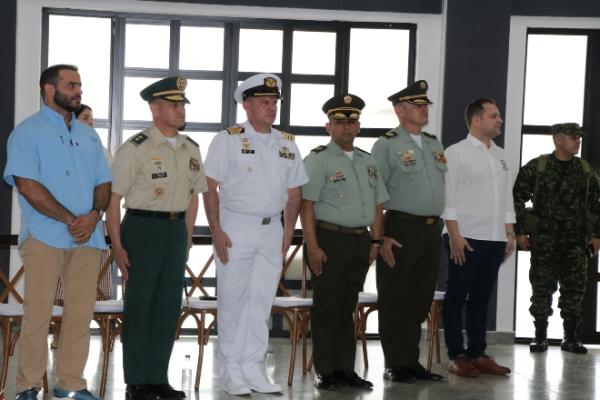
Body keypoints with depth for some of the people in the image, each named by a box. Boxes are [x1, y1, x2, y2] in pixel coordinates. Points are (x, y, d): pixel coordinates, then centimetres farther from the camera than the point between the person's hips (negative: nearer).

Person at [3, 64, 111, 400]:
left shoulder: (89, 135, 18)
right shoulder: (28, 132, 0)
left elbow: (104, 183, 15)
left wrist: (93, 215, -6)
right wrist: (69, 219, -14)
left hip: (87, 238, 5)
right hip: (45, 237, -5)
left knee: (81, 312, 4)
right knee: (38, 312, -3)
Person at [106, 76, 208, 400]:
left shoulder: (191, 150, 10)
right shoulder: (135, 149, -10)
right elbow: (113, 199, -10)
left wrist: (186, 238, 14)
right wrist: (117, 246, -14)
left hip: (176, 230, 6)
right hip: (143, 228, -6)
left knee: (169, 306, 8)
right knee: (139, 306, 0)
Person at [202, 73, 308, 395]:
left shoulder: (287, 144, 11)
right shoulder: (228, 140, -4)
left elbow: (294, 192, 15)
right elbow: (210, 188, -7)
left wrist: (289, 230, 5)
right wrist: (216, 231, -13)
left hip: (272, 229, 5)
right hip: (236, 227, -5)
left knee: (262, 302, 8)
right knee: (233, 301, 1)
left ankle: (253, 369, 17)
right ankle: (231, 372, 10)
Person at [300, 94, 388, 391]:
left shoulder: (368, 162, 15)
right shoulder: (318, 160, -5)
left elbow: (377, 204, 18)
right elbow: (306, 205, -11)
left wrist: (375, 241, 9)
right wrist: (313, 247, -17)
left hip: (360, 242, 6)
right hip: (329, 240, -6)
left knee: (347, 308, 12)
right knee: (326, 308, 1)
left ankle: (346, 369, 19)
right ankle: (326, 372, 10)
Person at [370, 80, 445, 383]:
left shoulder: (435, 144, 15)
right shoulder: (386, 145, -5)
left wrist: (440, 224, 15)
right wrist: (381, 237, -15)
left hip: (432, 230, 7)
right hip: (401, 228, -6)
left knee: (421, 299, 10)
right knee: (394, 300, 0)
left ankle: (412, 361, 19)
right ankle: (395, 364, 8)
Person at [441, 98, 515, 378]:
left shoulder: (500, 155, 15)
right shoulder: (456, 153, -4)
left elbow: (506, 197, 18)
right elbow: (448, 197, -9)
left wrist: (510, 233, 11)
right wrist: (454, 235, -15)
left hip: (494, 239, 6)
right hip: (465, 238, -6)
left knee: (481, 297, 10)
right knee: (457, 297, 0)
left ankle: (477, 354, 16)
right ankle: (456, 356, 5)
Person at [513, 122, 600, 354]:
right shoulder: (536, 167, -3)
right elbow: (518, 199, -1)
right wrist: (520, 231, -5)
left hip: (576, 242, 3)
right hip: (544, 241, -3)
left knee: (574, 289, 4)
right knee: (542, 289, 2)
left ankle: (571, 338, 15)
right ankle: (540, 337, 12)